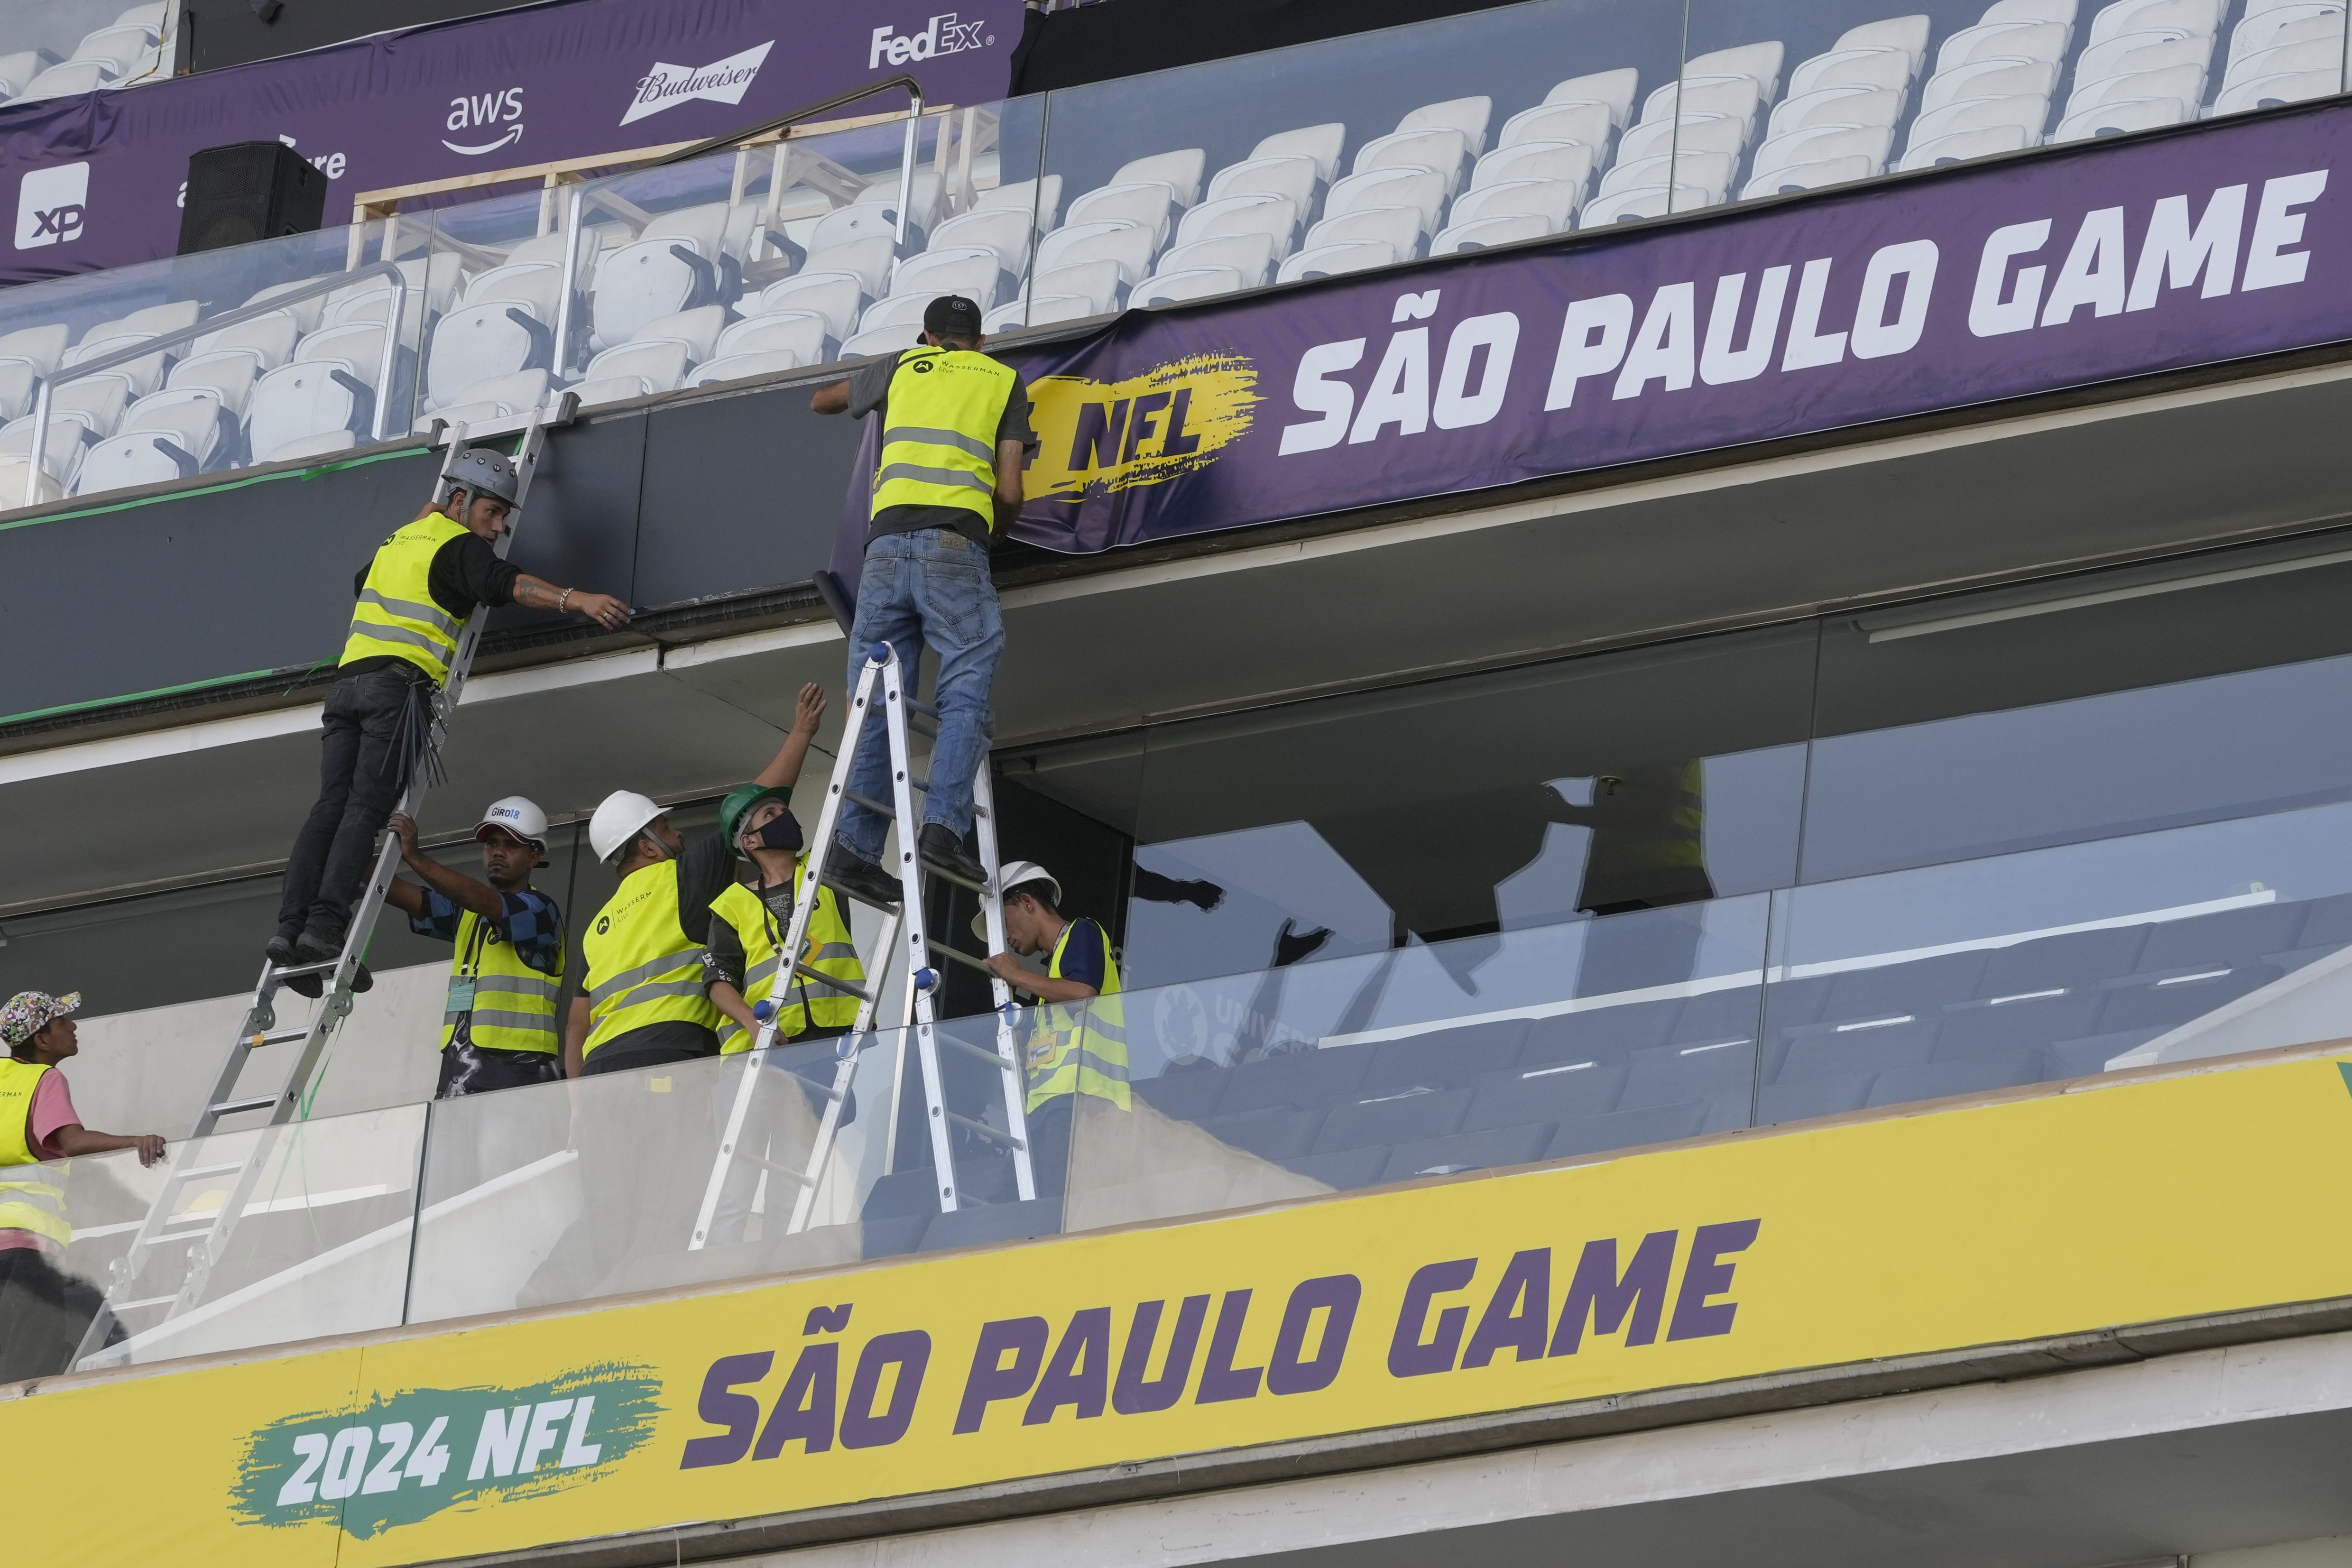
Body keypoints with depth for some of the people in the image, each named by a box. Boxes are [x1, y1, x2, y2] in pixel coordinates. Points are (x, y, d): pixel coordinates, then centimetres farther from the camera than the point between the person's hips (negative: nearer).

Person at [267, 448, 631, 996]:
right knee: (367, 807, -14)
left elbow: (362, 581, 51)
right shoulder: (458, 545, 4)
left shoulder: (400, 542, 29)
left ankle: (293, 922, -14)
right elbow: (508, 585, -15)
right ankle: (327, 925, -26)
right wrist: (577, 600, -25)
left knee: (333, 805, -1)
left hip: (348, 679, 7)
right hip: (399, 683, -7)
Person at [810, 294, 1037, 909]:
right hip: (955, 545, -3)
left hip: (887, 541, 3)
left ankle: (855, 842, -10)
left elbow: (822, 401, 44)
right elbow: (1009, 493, 10)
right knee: (965, 697, -7)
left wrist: (869, 388, 64)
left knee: (877, 702, 3)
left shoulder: (899, 369, 25)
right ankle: (943, 824, -26)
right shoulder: (1003, 382, 19)